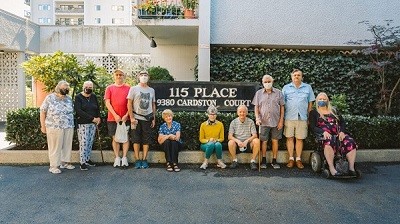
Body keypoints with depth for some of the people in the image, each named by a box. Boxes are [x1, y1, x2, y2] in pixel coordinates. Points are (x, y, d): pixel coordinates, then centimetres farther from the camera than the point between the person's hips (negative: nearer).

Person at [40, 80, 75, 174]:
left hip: (69, 127, 5)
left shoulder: (69, 99, 11)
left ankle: (65, 162, 24)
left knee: (67, 145, 9)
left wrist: (72, 123, 10)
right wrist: (43, 126, -3)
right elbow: (43, 112, -1)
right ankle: (54, 166, 8)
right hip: (54, 127, -4)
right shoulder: (50, 98, -2)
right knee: (55, 147, 0)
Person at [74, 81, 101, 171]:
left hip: (93, 124, 5)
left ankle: (87, 159, 21)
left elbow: (97, 108, 19)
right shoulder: (78, 97, -4)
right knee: (84, 143, -7)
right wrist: (92, 118, -18)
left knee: (90, 142, 8)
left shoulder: (94, 97, 10)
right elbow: (78, 111, -15)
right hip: (83, 124, -5)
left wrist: (98, 117, 0)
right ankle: (82, 162, 0)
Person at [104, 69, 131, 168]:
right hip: (112, 118, 1)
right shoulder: (109, 88, 6)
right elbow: (107, 103, 0)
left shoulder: (128, 88, 4)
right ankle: (117, 158, 12)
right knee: (115, 138, 5)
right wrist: (115, 115, -9)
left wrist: (126, 115, -9)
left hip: (125, 118, 0)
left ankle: (124, 158, 7)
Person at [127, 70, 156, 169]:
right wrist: (132, 118, -9)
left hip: (147, 118, 3)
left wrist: (153, 118, 9)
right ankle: (137, 160, 7)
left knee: (146, 140, 2)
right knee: (136, 140, 0)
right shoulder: (134, 89, 3)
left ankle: (144, 159, 9)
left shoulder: (151, 90, 14)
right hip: (136, 118, -2)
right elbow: (129, 104, -1)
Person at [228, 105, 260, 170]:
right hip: (237, 143, 0)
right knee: (230, 142, -32)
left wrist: (246, 141, -24)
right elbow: (229, 136, -6)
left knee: (257, 141, -28)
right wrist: (237, 141, -26)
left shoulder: (251, 122, 2)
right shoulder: (233, 122, 1)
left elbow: (255, 135, -5)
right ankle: (234, 161, -11)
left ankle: (253, 161, -15)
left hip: (248, 143, 1)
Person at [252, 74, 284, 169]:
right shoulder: (259, 93, 5)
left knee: (275, 141, 5)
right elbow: (256, 107, 6)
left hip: (276, 122, 0)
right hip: (264, 122, 0)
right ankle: (263, 160, 16)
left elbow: (282, 107, 4)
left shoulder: (278, 93, 3)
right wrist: (257, 118, -8)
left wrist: (281, 121, -2)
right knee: (264, 141, 4)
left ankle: (274, 161, 16)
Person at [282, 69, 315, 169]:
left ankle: (298, 159, 12)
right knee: (289, 138, 2)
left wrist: (309, 116, 6)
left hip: (302, 118, 0)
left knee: (299, 139, 4)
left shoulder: (308, 87, 11)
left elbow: (310, 102, 12)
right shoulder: (286, 88, 8)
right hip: (289, 117, 0)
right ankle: (291, 159, 10)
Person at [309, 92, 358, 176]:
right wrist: (323, 132, -16)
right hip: (326, 135, -4)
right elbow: (313, 127, 3)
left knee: (351, 143, -27)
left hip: (338, 134, 4)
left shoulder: (334, 111, 27)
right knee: (329, 142, -40)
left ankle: (351, 168, -25)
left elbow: (342, 122, 18)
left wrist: (342, 132, -4)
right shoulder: (314, 112, 16)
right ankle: (331, 168, -39)